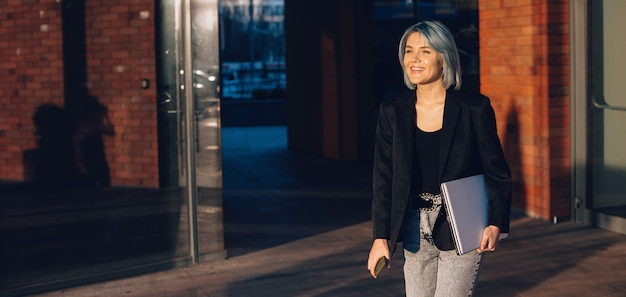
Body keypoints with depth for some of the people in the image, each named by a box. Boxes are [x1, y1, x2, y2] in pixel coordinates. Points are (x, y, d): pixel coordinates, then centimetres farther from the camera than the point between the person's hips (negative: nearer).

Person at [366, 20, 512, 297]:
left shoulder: (474, 108, -8)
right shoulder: (392, 111, 1)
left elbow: (498, 173, -3)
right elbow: (383, 179, 3)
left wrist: (496, 224, -15)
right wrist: (380, 237, -3)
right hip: (415, 233, 4)